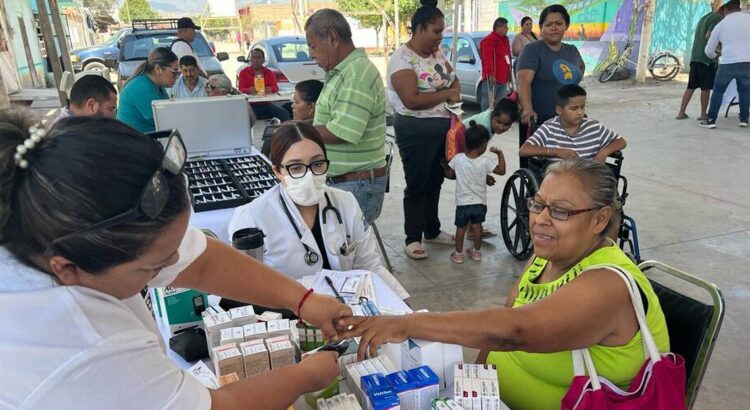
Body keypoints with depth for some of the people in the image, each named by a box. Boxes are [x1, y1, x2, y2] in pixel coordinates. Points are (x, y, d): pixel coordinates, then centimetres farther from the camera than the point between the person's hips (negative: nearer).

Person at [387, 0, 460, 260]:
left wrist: (455, 90, -7)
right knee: (417, 186, 1)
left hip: (443, 126, 8)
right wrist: (446, 94, -16)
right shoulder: (402, 58, -16)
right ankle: (413, 239, 14)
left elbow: (454, 80, 17)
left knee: (435, 182, 16)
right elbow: (412, 100, -25)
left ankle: (432, 231, 31)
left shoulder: (437, 53, 9)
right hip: (416, 131, -8)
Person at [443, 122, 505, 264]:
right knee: (477, 226, 17)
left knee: (461, 228, 12)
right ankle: (476, 251, 28)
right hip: (480, 202, 0)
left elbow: (449, 174, 0)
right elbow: (501, 170, -8)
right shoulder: (485, 161, -14)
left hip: (463, 203, 0)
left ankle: (458, 254, 18)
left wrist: (444, 165, 21)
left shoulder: (458, 158, -12)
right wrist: (500, 154, 0)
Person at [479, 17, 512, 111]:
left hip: (503, 78, 10)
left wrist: (509, 74, 20)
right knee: (488, 103, -7)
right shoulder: (489, 40, -10)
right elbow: (488, 58, -19)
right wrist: (490, 74, -27)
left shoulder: (504, 39, 21)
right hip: (492, 78, -9)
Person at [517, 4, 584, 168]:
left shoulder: (572, 50, 11)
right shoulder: (533, 50, -8)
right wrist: (527, 110, -39)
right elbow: (524, 82, -23)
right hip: (538, 122, -6)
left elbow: (581, 69, 34)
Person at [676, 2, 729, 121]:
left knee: (691, 87, 8)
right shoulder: (718, 19, -6)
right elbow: (709, 36, -19)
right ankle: (703, 114, 7)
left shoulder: (703, 18, 20)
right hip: (707, 59, -7)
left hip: (694, 57, 7)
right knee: (705, 88, 1)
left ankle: (681, 113, 4)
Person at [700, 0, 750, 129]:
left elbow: (709, 50, 15)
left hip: (728, 63, -1)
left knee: (718, 90, 15)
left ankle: (711, 120, 11)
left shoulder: (720, 25, 8)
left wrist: (714, 56, 37)